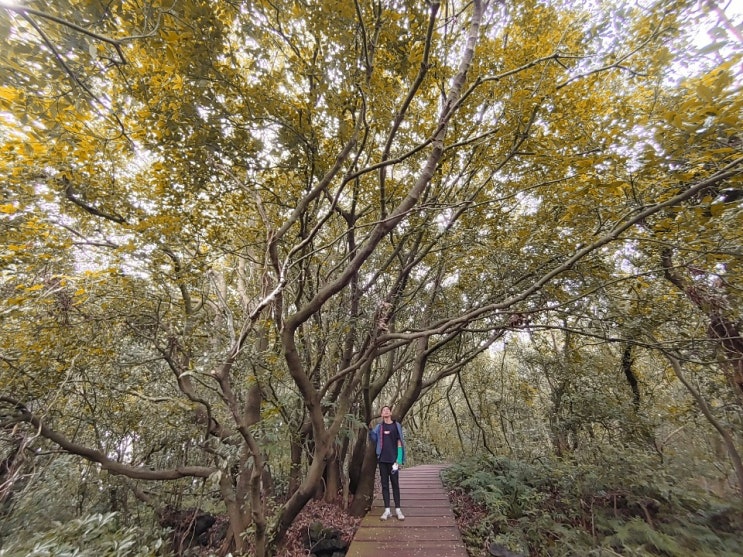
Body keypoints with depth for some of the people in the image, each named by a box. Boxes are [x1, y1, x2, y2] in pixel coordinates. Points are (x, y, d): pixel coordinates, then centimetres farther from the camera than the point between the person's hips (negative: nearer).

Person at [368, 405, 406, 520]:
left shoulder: (397, 425, 1)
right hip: (382, 459, 1)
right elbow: (374, 440, -1)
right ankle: (387, 510, 15)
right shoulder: (379, 427, 5)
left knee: (395, 484, 5)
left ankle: (398, 509, 14)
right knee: (384, 484, 7)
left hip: (393, 459, -1)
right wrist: (371, 429, -18)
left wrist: (399, 459, -6)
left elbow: (399, 442, 1)